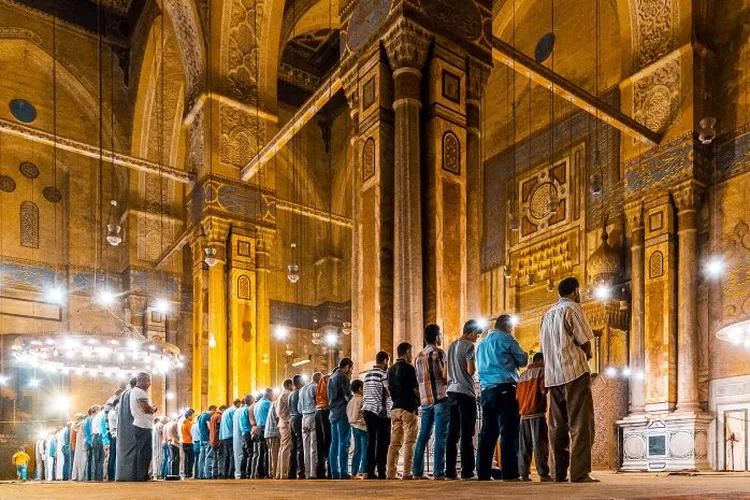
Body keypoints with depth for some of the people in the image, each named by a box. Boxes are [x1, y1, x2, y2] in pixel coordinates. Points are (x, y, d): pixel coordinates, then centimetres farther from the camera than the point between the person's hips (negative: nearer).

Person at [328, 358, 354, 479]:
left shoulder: (331, 377, 19)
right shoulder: (343, 376, -8)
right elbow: (347, 395, -13)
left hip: (333, 413, 9)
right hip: (342, 413, -9)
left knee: (334, 444, 8)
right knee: (344, 444, -8)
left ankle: (335, 473, 8)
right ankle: (343, 473, -11)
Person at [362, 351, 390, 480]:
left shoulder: (367, 375, 16)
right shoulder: (384, 374, -7)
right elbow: (390, 393, -11)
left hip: (368, 411, 7)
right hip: (381, 412, -7)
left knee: (371, 441, 7)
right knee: (382, 442, -5)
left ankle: (370, 471, 5)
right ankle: (381, 472, -7)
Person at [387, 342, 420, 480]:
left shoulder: (391, 369, 15)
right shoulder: (408, 367, -8)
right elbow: (415, 389, -8)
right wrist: (418, 403, 6)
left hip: (395, 408, 7)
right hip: (408, 408, -7)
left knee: (395, 442, 7)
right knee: (409, 442, -4)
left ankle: (390, 473, 4)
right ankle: (406, 473, -8)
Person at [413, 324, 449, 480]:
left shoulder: (419, 356, 15)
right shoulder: (439, 352, -4)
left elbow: (418, 380, 16)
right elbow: (445, 375, -11)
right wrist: (448, 383, 8)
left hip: (425, 400, 6)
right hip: (440, 397, -6)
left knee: (423, 436, 9)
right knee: (441, 436, -6)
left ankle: (417, 471, 9)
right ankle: (438, 472, -10)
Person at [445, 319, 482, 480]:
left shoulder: (451, 346, 18)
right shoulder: (469, 346, -6)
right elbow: (471, 370, -13)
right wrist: (476, 366, 6)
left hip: (452, 392, 7)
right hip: (465, 393, -7)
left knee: (452, 433, 7)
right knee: (467, 434, -6)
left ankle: (450, 471, 6)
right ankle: (466, 471, -6)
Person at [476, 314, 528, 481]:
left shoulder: (482, 343, 19)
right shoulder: (506, 339, -2)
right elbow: (522, 360, 2)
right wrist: (519, 356, 22)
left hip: (486, 390, 7)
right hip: (504, 389, -7)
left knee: (488, 432, 9)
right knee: (508, 431, -7)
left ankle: (483, 472, 9)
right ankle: (509, 473, -11)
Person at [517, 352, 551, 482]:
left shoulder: (522, 376, 18)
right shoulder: (541, 371, 0)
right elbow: (543, 389, -14)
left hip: (524, 414, 6)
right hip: (537, 413, -6)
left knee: (524, 446, 5)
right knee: (540, 444, -8)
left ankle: (524, 474, 2)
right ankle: (543, 474, -12)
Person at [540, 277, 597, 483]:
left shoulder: (548, 314, 20)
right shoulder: (573, 308, -2)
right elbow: (585, 342, -8)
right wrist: (586, 354, 13)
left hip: (553, 376, 7)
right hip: (575, 372, -7)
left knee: (558, 426, 7)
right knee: (580, 424, -7)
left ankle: (560, 473, 7)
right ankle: (580, 473, -12)